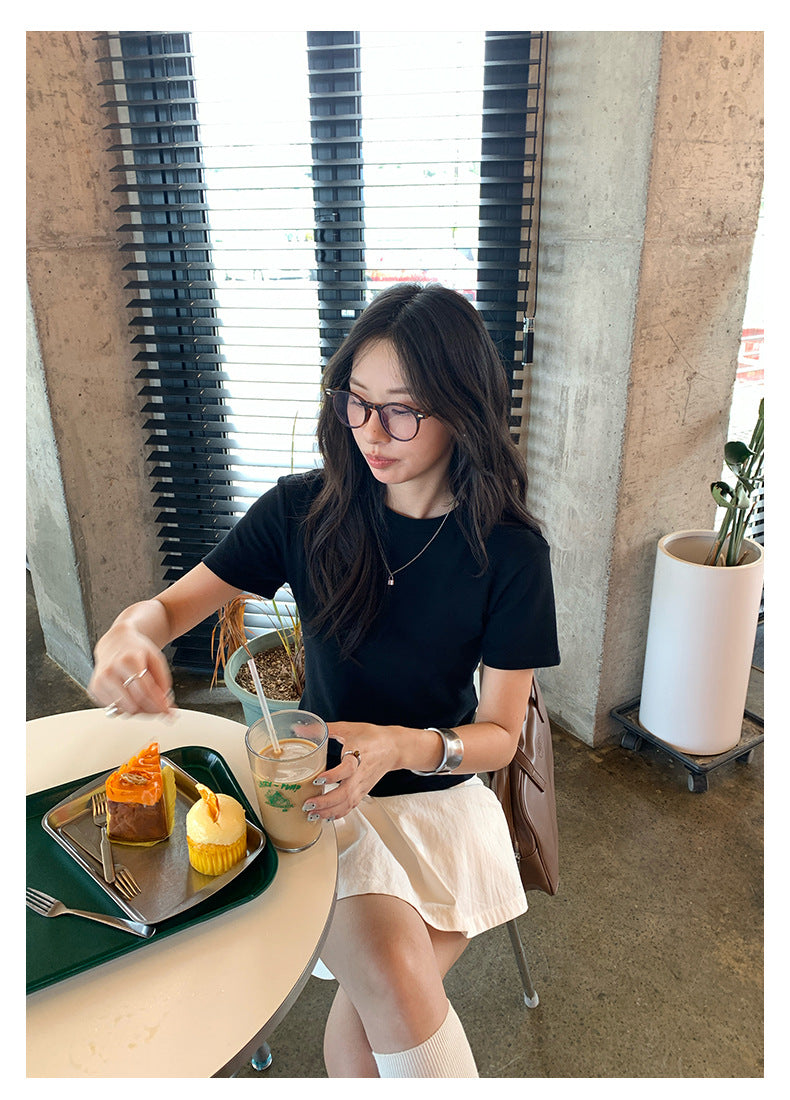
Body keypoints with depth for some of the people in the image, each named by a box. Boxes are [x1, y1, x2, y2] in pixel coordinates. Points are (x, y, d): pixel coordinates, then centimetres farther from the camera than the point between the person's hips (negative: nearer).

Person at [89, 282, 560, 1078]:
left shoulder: (508, 550, -11)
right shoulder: (306, 510, -8)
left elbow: (499, 733, -7)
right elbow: (176, 603, 1)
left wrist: (402, 745, -27)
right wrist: (129, 632, -23)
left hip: (441, 795, 0)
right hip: (318, 790, 0)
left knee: (364, 1019, -16)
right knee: (392, 969, -24)